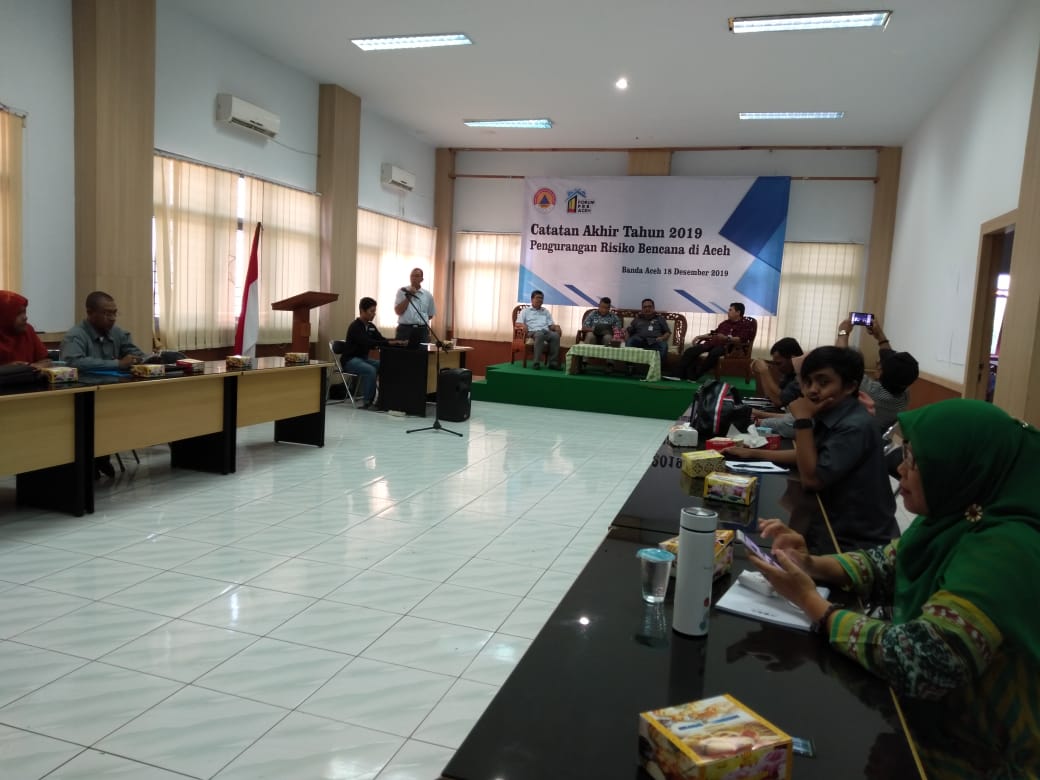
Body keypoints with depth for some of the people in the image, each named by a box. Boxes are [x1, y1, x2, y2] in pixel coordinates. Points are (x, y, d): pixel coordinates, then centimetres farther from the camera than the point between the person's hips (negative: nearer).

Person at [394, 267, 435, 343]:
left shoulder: (428, 295, 8)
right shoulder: (402, 291, 3)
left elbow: (430, 315, 18)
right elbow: (398, 311, -7)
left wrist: (420, 321, 7)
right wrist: (408, 297, -11)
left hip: (422, 330, 2)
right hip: (404, 329, -2)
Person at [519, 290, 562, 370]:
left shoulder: (546, 311, 31)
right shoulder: (525, 311, 20)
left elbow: (551, 325, 21)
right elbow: (519, 324, 8)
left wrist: (556, 327, -3)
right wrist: (524, 326, -16)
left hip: (546, 331, 4)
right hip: (533, 332, -3)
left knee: (556, 335, -32)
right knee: (540, 334, -41)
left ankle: (553, 362, -35)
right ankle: (536, 362, -44)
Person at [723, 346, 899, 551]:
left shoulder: (855, 426, -25)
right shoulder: (829, 414, 2)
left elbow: (812, 478, -23)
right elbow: (808, 456, 16)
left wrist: (803, 420, -23)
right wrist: (753, 453, 11)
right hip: (836, 525, 7)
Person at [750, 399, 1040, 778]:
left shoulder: (1001, 553, -31)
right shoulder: (957, 517, -4)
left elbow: (917, 664, -36)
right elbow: (884, 566, 8)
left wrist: (811, 601, -24)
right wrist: (811, 564, -11)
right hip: (928, 717, 7)